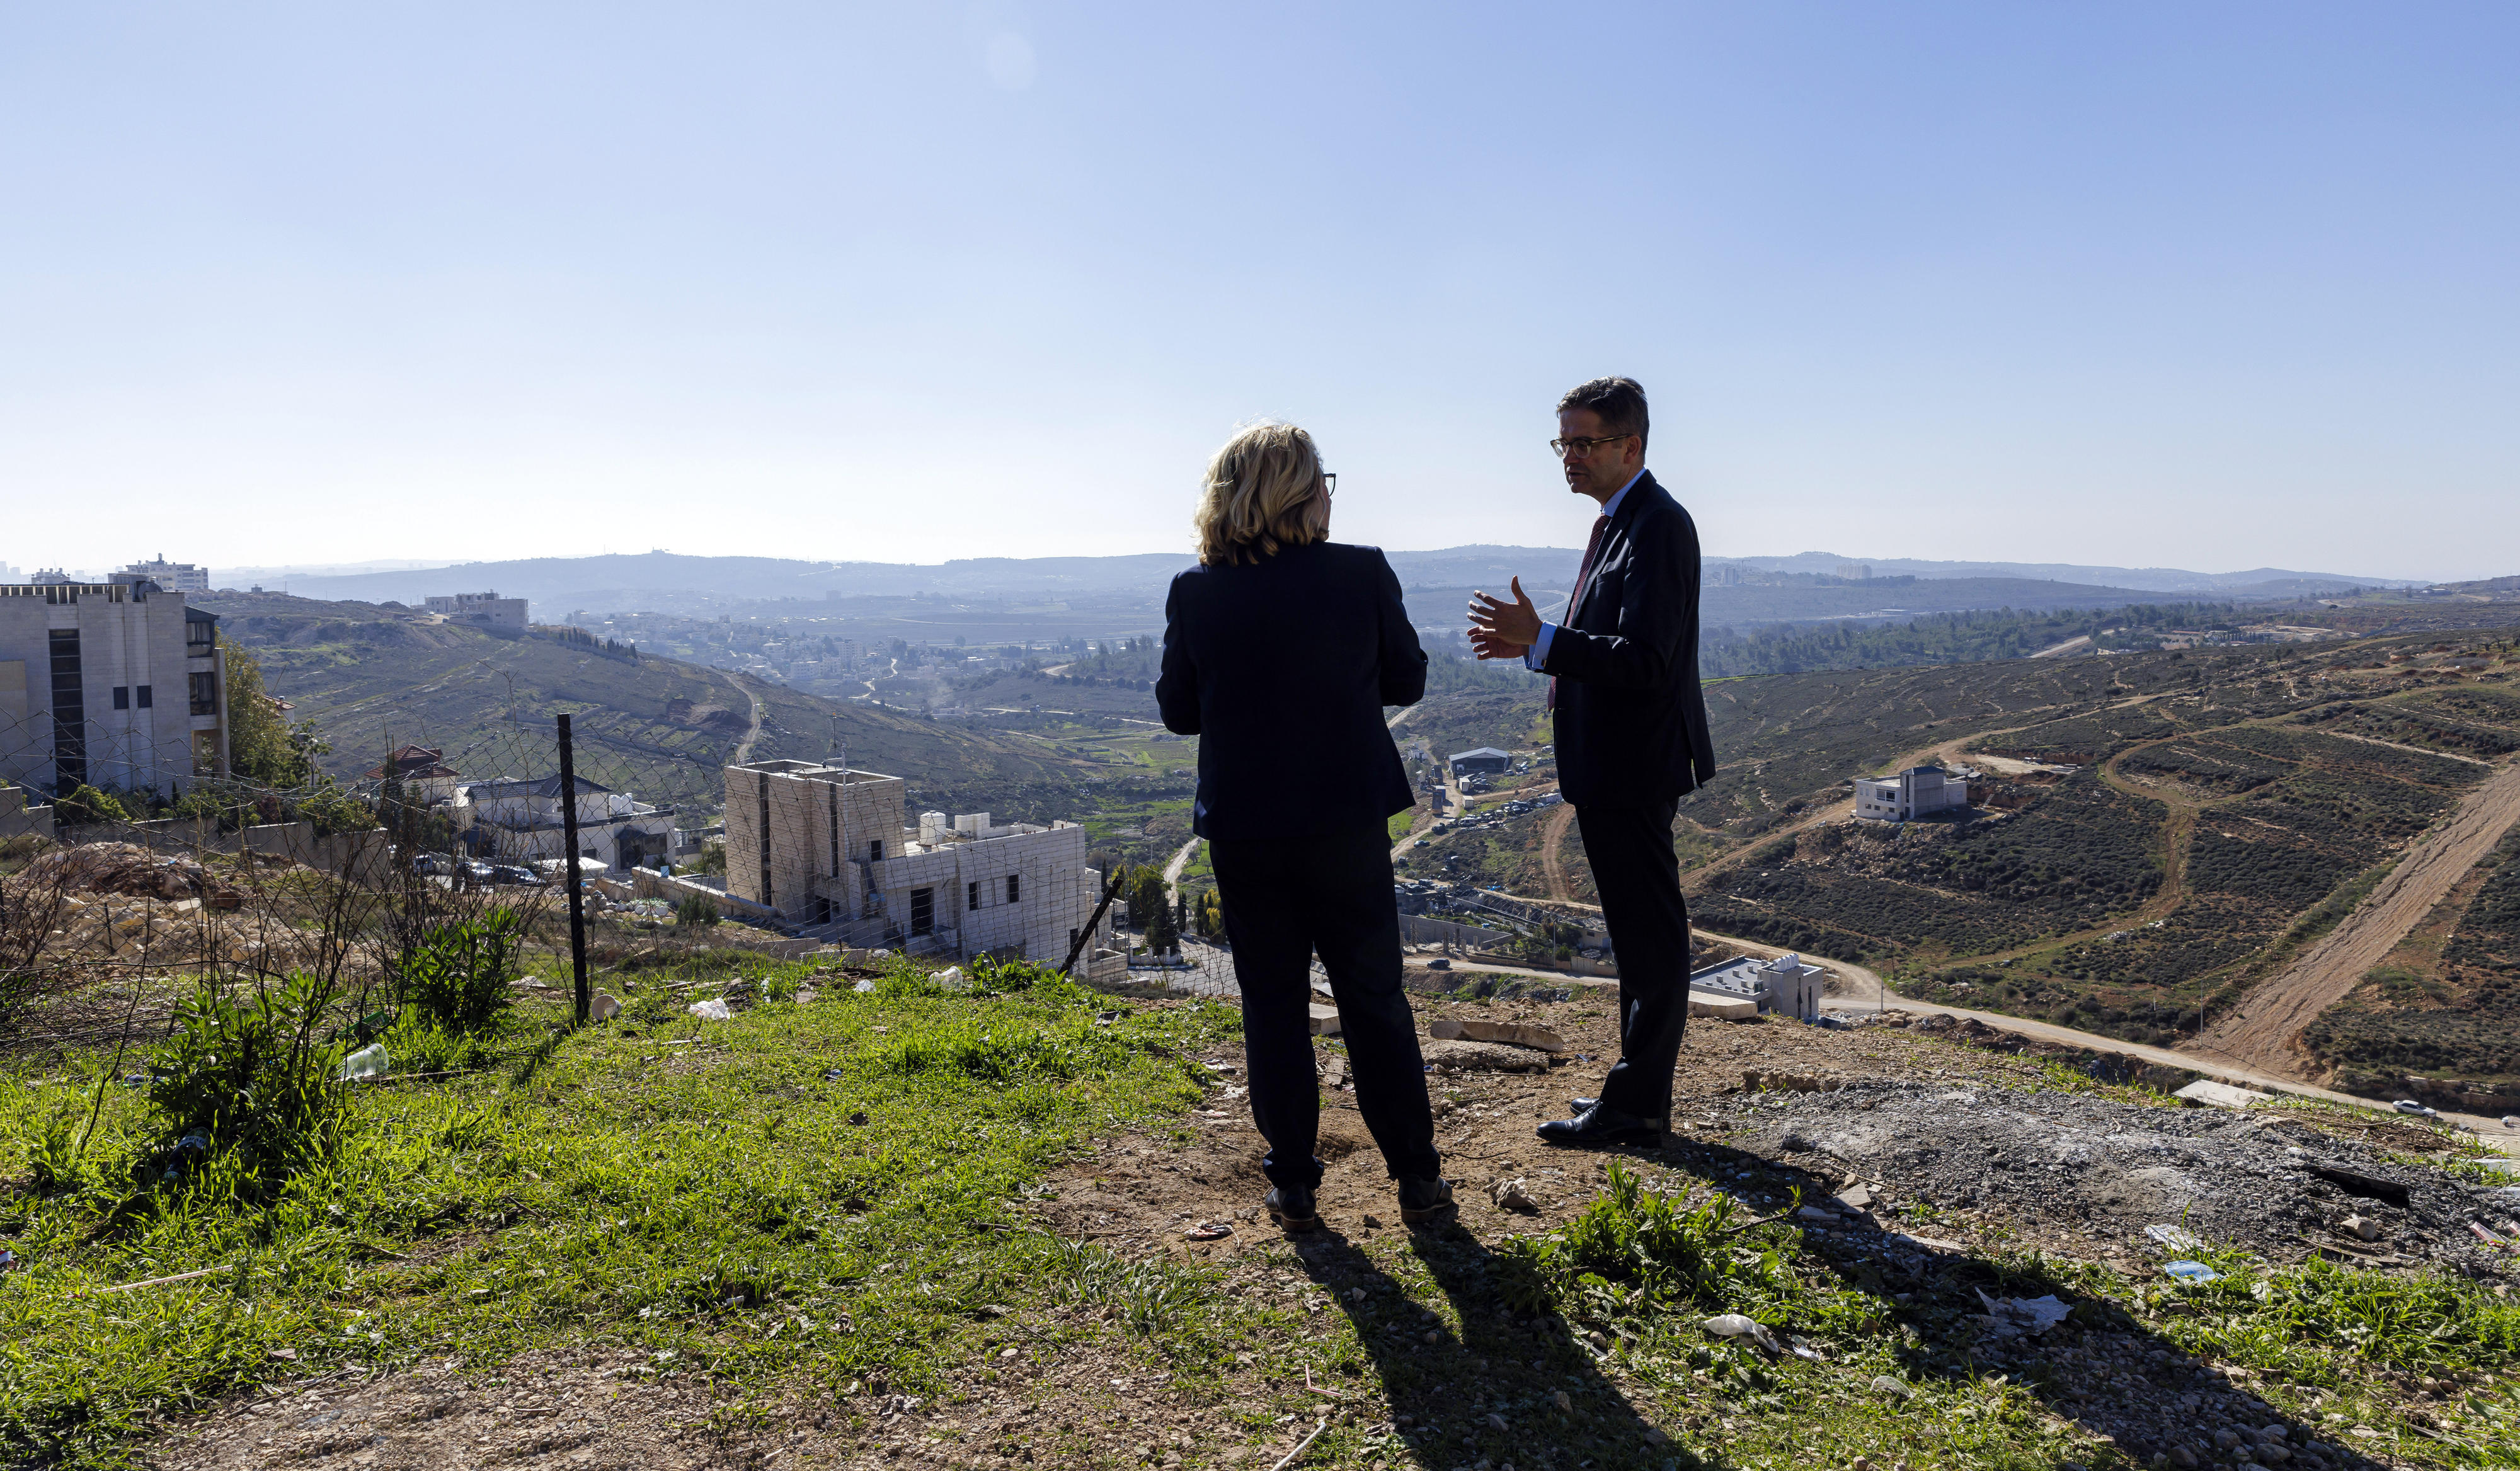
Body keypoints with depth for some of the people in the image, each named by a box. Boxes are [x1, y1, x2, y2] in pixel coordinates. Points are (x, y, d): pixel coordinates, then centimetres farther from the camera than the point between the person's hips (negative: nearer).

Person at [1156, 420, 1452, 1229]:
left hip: (1244, 829, 0)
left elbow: (1177, 709, 0)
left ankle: (1293, 1187, 20)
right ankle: (1416, 1175, 22)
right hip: (1347, 820, 0)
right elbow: (1406, 679, 1)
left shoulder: (1195, 592, -8)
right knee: (1375, 998, 13)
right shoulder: (1362, 572, -10)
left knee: (1272, 1006, 12)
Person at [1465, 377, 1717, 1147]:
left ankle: (1636, 1107, 10)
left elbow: (1644, 660, -25)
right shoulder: (1621, 521, 15)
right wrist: (1530, 643, 8)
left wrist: (1540, 639, -27)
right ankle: (1640, 1091, 29)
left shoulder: (1657, 527, -17)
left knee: (1650, 937, 0)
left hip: (1633, 771, -11)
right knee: (1644, 936, 17)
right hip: (1615, 769, 11)